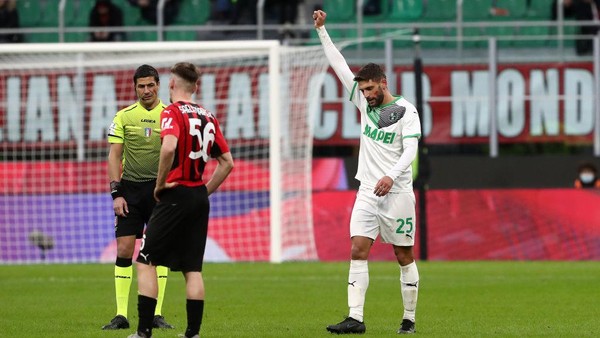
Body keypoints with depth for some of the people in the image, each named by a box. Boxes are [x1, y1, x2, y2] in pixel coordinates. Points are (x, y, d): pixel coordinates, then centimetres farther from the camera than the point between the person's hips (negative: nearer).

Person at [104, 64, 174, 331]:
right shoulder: (124, 116, 5)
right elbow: (114, 155, 4)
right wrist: (116, 193, -4)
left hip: (160, 188, 0)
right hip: (130, 188, 1)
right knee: (124, 250, -5)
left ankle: (156, 314, 4)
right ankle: (121, 314, -2)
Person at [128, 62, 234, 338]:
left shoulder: (172, 112, -9)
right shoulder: (208, 117, 11)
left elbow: (169, 146, -28)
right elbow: (227, 162, 14)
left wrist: (160, 183, -16)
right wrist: (204, 191, 17)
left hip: (175, 195, -6)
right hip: (199, 197, 6)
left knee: (146, 262, 0)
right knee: (192, 269, 9)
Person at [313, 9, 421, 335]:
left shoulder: (406, 111, -6)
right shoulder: (365, 103, 9)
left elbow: (410, 150, -15)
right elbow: (340, 66, 10)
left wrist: (391, 176, -30)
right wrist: (322, 31, 7)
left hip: (396, 192, -5)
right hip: (367, 191, 5)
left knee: (404, 256, 2)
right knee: (358, 250, -7)